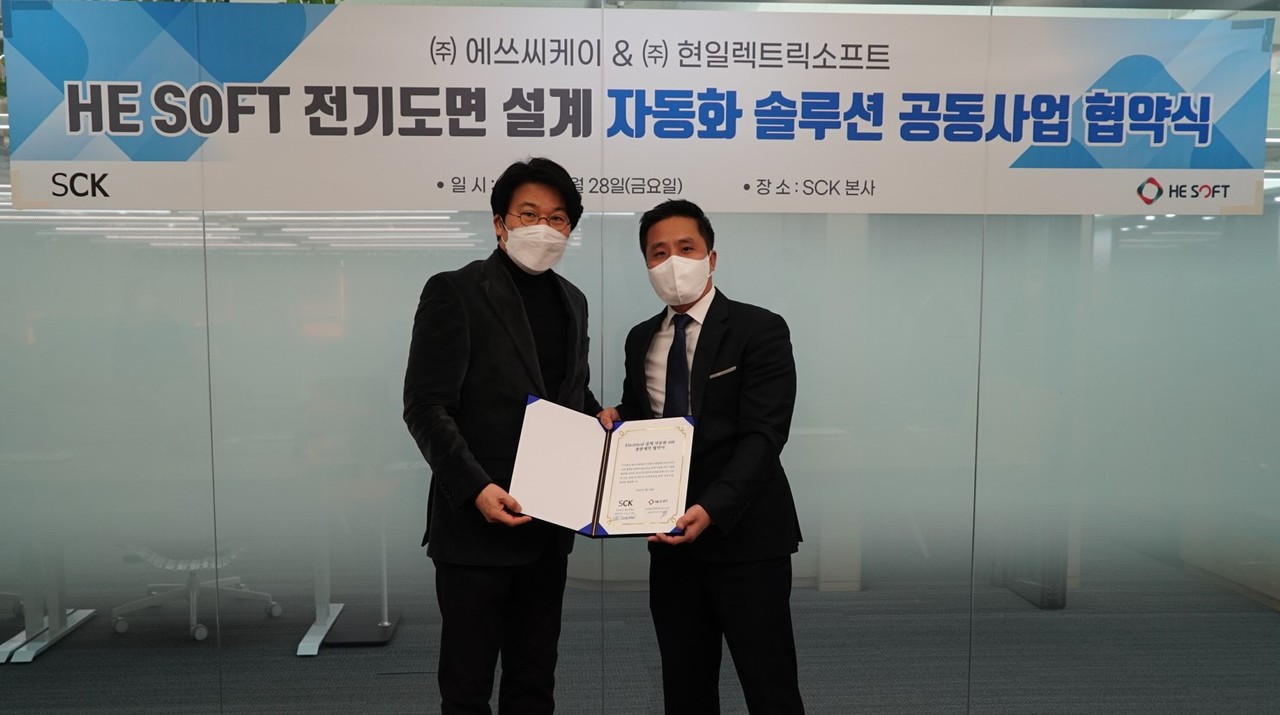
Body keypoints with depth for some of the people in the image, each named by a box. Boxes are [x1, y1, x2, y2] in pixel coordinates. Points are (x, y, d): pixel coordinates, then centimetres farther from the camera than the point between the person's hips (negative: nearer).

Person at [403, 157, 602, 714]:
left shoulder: (571, 301, 12)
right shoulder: (455, 292, -8)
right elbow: (426, 407, -13)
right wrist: (475, 489, -23)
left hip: (548, 525, 6)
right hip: (477, 522, -6)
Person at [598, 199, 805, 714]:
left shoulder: (759, 330, -8)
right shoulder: (641, 340, 11)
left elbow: (762, 436, -16)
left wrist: (711, 509, -30)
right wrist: (615, 420, -2)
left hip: (745, 535, -5)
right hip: (671, 539, 6)